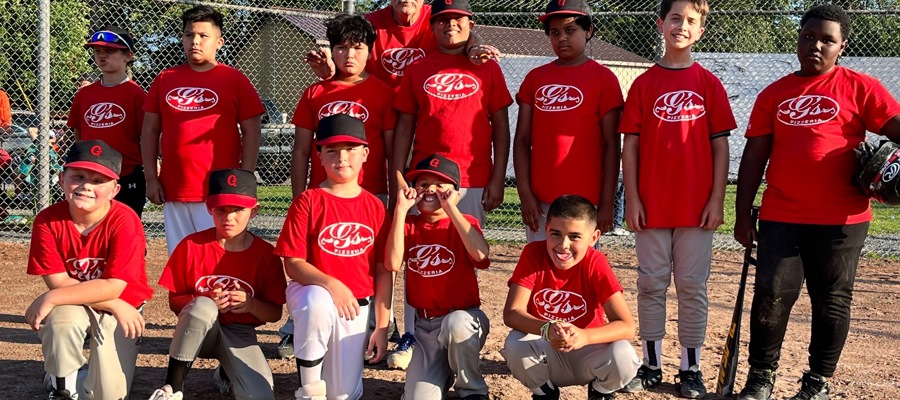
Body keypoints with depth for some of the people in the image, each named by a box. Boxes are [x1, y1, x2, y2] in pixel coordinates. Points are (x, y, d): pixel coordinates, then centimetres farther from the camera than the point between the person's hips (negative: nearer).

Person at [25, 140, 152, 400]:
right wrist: (115, 305, -24)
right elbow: (58, 282, -17)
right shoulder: (47, 221, -16)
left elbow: (114, 286, -27)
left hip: (122, 306, -1)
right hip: (73, 306, 1)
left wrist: (50, 299, -30)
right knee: (62, 318, -34)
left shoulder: (125, 221, -23)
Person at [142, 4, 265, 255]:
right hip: (174, 191, 4)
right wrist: (151, 177, 5)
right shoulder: (165, 79, 12)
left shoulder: (235, 80, 2)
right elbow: (150, 131, 13)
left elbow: (251, 133, 1)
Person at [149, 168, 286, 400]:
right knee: (202, 306, -38)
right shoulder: (191, 246, -7)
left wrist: (251, 304, -23)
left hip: (240, 334, 2)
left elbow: (275, 314, -1)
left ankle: (225, 372, 15)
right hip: (197, 332, -2)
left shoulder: (266, 253, -5)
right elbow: (174, 302, -4)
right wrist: (205, 302, -24)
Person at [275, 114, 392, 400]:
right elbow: (293, 264, -12)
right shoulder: (308, 201, -8)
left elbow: (383, 272, 3)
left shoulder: (375, 206, 2)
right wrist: (331, 284, -29)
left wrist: (382, 327, -1)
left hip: (356, 306, 3)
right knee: (318, 302, -41)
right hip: (311, 292, -3)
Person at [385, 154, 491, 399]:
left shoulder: (464, 223, -3)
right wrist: (401, 209, -16)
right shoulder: (408, 225, 4)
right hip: (426, 324, 2)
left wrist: (451, 209, -22)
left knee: (455, 324, -40)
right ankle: (444, 370, 20)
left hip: (465, 318, -2)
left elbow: (481, 255, -26)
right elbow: (392, 264, -16)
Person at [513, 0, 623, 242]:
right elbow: (522, 140, 9)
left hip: (583, 200, -3)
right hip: (539, 199, 4)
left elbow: (610, 146, -2)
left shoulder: (603, 78, 0)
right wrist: (524, 192, -2)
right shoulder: (535, 78, 11)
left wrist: (607, 203, -7)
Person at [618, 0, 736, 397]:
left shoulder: (708, 84, 4)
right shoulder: (644, 83, 3)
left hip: (697, 206, 0)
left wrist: (717, 198, -4)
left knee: (692, 286, 5)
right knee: (651, 285, 7)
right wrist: (632, 197, -4)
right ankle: (651, 364, 17)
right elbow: (630, 144, 3)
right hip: (652, 204, 0)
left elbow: (720, 144, 3)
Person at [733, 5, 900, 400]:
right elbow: (754, 156, 10)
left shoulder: (860, 88, 1)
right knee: (771, 295, -1)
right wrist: (743, 215, 6)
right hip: (780, 217, 2)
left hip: (841, 219, -2)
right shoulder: (773, 94, 10)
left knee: (832, 301, 6)